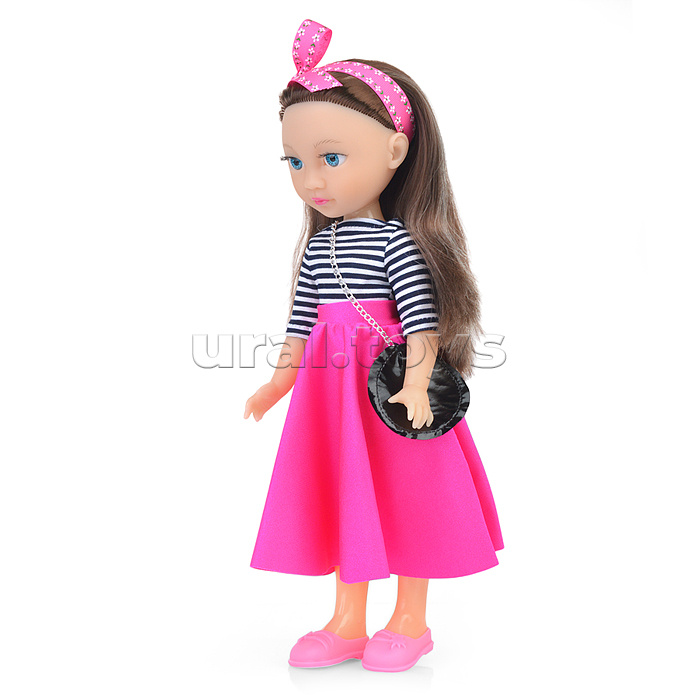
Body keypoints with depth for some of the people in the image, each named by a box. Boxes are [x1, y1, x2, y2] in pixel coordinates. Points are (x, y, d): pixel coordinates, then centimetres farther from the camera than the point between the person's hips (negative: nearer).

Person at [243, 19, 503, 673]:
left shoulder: (397, 240, -12)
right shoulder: (317, 245, 9)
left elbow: (422, 315, -18)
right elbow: (301, 319, 15)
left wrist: (416, 384, -27)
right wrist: (279, 380, 17)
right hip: (332, 392, 7)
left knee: (403, 499, 4)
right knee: (342, 502, 12)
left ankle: (411, 620, 22)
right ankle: (348, 623, 26)